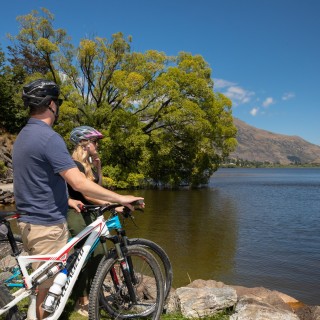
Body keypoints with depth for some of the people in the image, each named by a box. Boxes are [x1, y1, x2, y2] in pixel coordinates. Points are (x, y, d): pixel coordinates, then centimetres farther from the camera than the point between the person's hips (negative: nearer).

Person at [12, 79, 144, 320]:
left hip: (31, 221, 10)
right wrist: (120, 198, -20)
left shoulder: (24, 135, 11)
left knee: (43, 284, 22)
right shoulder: (49, 137, -21)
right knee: (48, 288, 6)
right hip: (48, 225, -9)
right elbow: (79, 183, -27)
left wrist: (65, 200, 24)